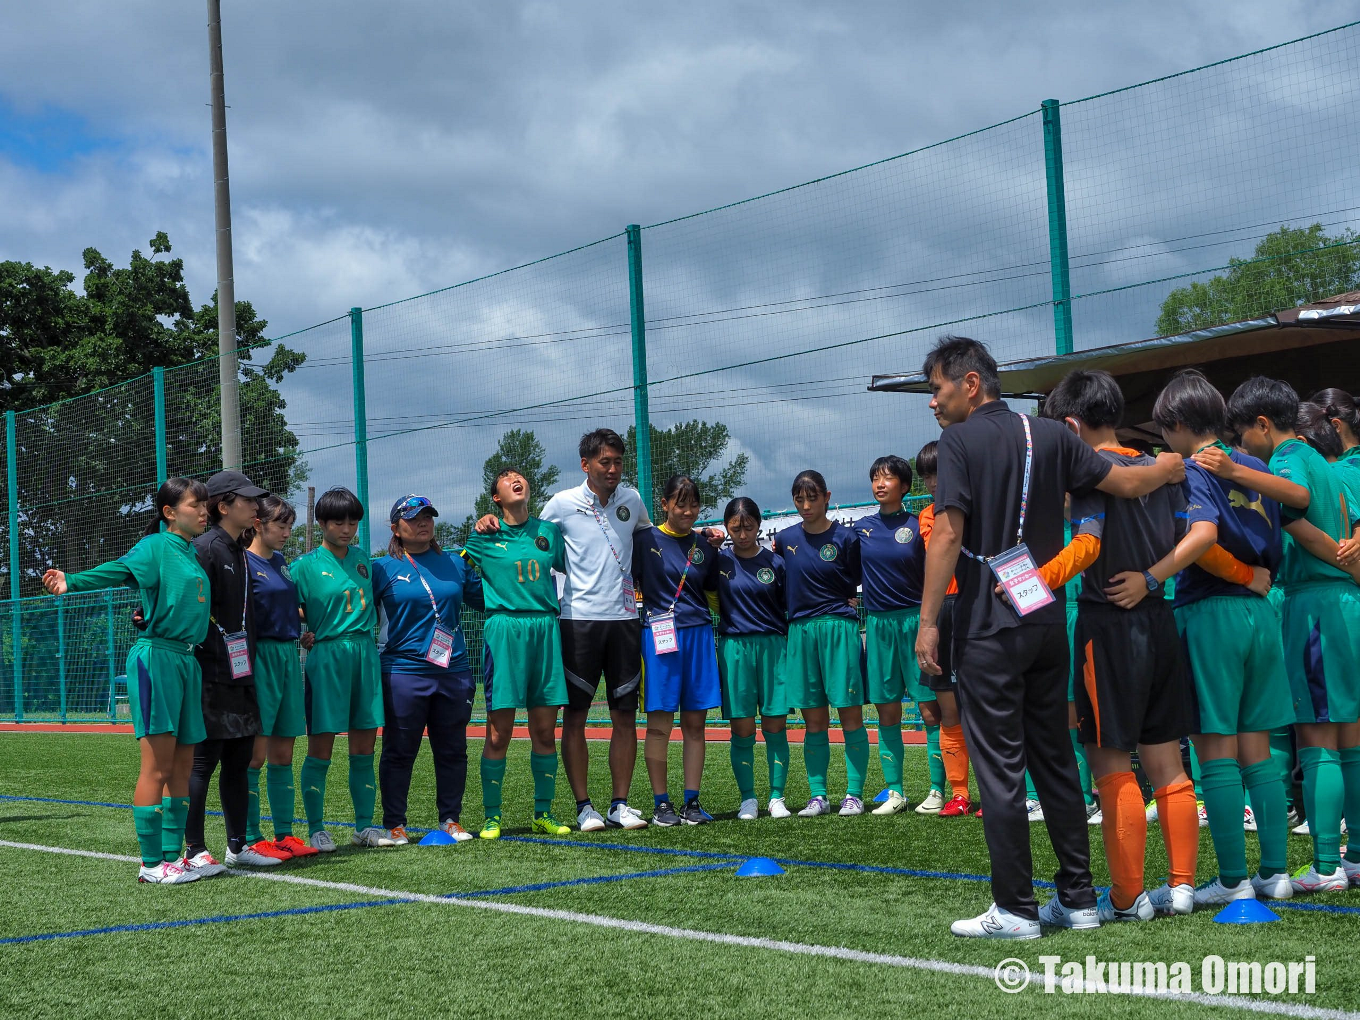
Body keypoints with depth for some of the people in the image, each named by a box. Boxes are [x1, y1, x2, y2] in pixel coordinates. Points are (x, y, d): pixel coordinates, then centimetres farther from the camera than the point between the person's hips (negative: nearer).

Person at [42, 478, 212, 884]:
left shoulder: (194, 553, 16)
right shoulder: (156, 547, -7)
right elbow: (117, 570, -23)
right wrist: (71, 581, -39)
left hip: (187, 661, 8)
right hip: (157, 657, -8)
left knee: (182, 766, 10)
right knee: (158, 766, -7)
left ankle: (171, 855, 17)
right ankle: (151, 863, -2)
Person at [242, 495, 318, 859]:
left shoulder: (281, 562, 16)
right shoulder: (243, 562, -7)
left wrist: (301, 630, 15)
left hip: (288, 655, 8)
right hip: (259, 656, -8)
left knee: (283, 753, 9)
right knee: (255, 753, -5)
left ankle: (284, 833, 13)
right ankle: (250, 839, -1)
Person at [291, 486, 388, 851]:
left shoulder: (362, 558, 14)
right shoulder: (306, 564, -2)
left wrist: (371, 626, 13)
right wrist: (306, 633, -16)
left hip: (366, 653, 5)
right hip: (327, 655, -5)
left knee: (364, 748, 7)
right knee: (321, 748, -2)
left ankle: (364, 826, 14)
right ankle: (316, 830, 5)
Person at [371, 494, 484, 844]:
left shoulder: (456, 564, 12)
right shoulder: (383, 568, 2)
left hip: (454, 671, 3)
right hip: (403, 673, -3)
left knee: (452, 750, 8)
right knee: (399, 751, 2)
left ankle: (450, 819, 19)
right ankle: (394, 823, 11)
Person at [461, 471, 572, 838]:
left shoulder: (549, 531, 12)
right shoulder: (484, 537, 6)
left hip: (546, 628, 3)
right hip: (504, 628, -3)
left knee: (545, 731, 4)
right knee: (499, 733, -4)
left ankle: (543, 814, 13)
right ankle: (491, 816, 4)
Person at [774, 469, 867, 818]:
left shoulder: (845, 538, -2)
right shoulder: (785, 539, 8)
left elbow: (857, 586, 5)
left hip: (839, 628, -3)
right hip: (800, 630, 3)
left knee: (850, 714, -3)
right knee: (813, 720, 6)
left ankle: (854, 794, 3)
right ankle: (818, 796, 11)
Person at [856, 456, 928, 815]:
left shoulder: (918, 526, -1)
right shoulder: (861, 528, 9)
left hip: (915, 620, -4)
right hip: (877, 623, 4)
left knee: (929, 707, -5)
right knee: (887, 711, 6)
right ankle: (894, 792, 12)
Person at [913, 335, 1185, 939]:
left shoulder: (960, 441, -7)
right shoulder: (1049, 436, 8)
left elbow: (947, 535, -15)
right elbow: (1125, 484, 8)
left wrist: (928, 622, -12)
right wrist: (1166, 468, 29)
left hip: (988, 627, -6)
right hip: (1047, 621, 6)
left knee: (999, 766, -1)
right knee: (1055, 758, 13)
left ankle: (1015, 909, 1)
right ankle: (1078, 898, 15)